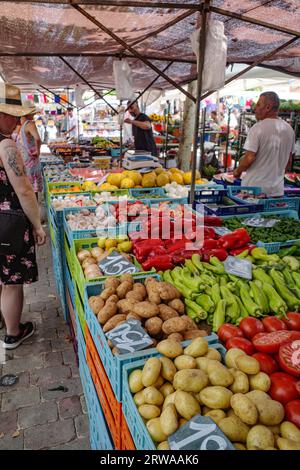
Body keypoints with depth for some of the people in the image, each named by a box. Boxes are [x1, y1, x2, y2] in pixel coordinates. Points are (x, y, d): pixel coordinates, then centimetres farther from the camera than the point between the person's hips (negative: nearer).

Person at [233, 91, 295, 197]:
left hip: (255, 188, -5)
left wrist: (237, 171, -1)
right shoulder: (289, 129, 7)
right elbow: (288, 159, 15)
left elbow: (249, 158, -18)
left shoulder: (258, 128, -14)